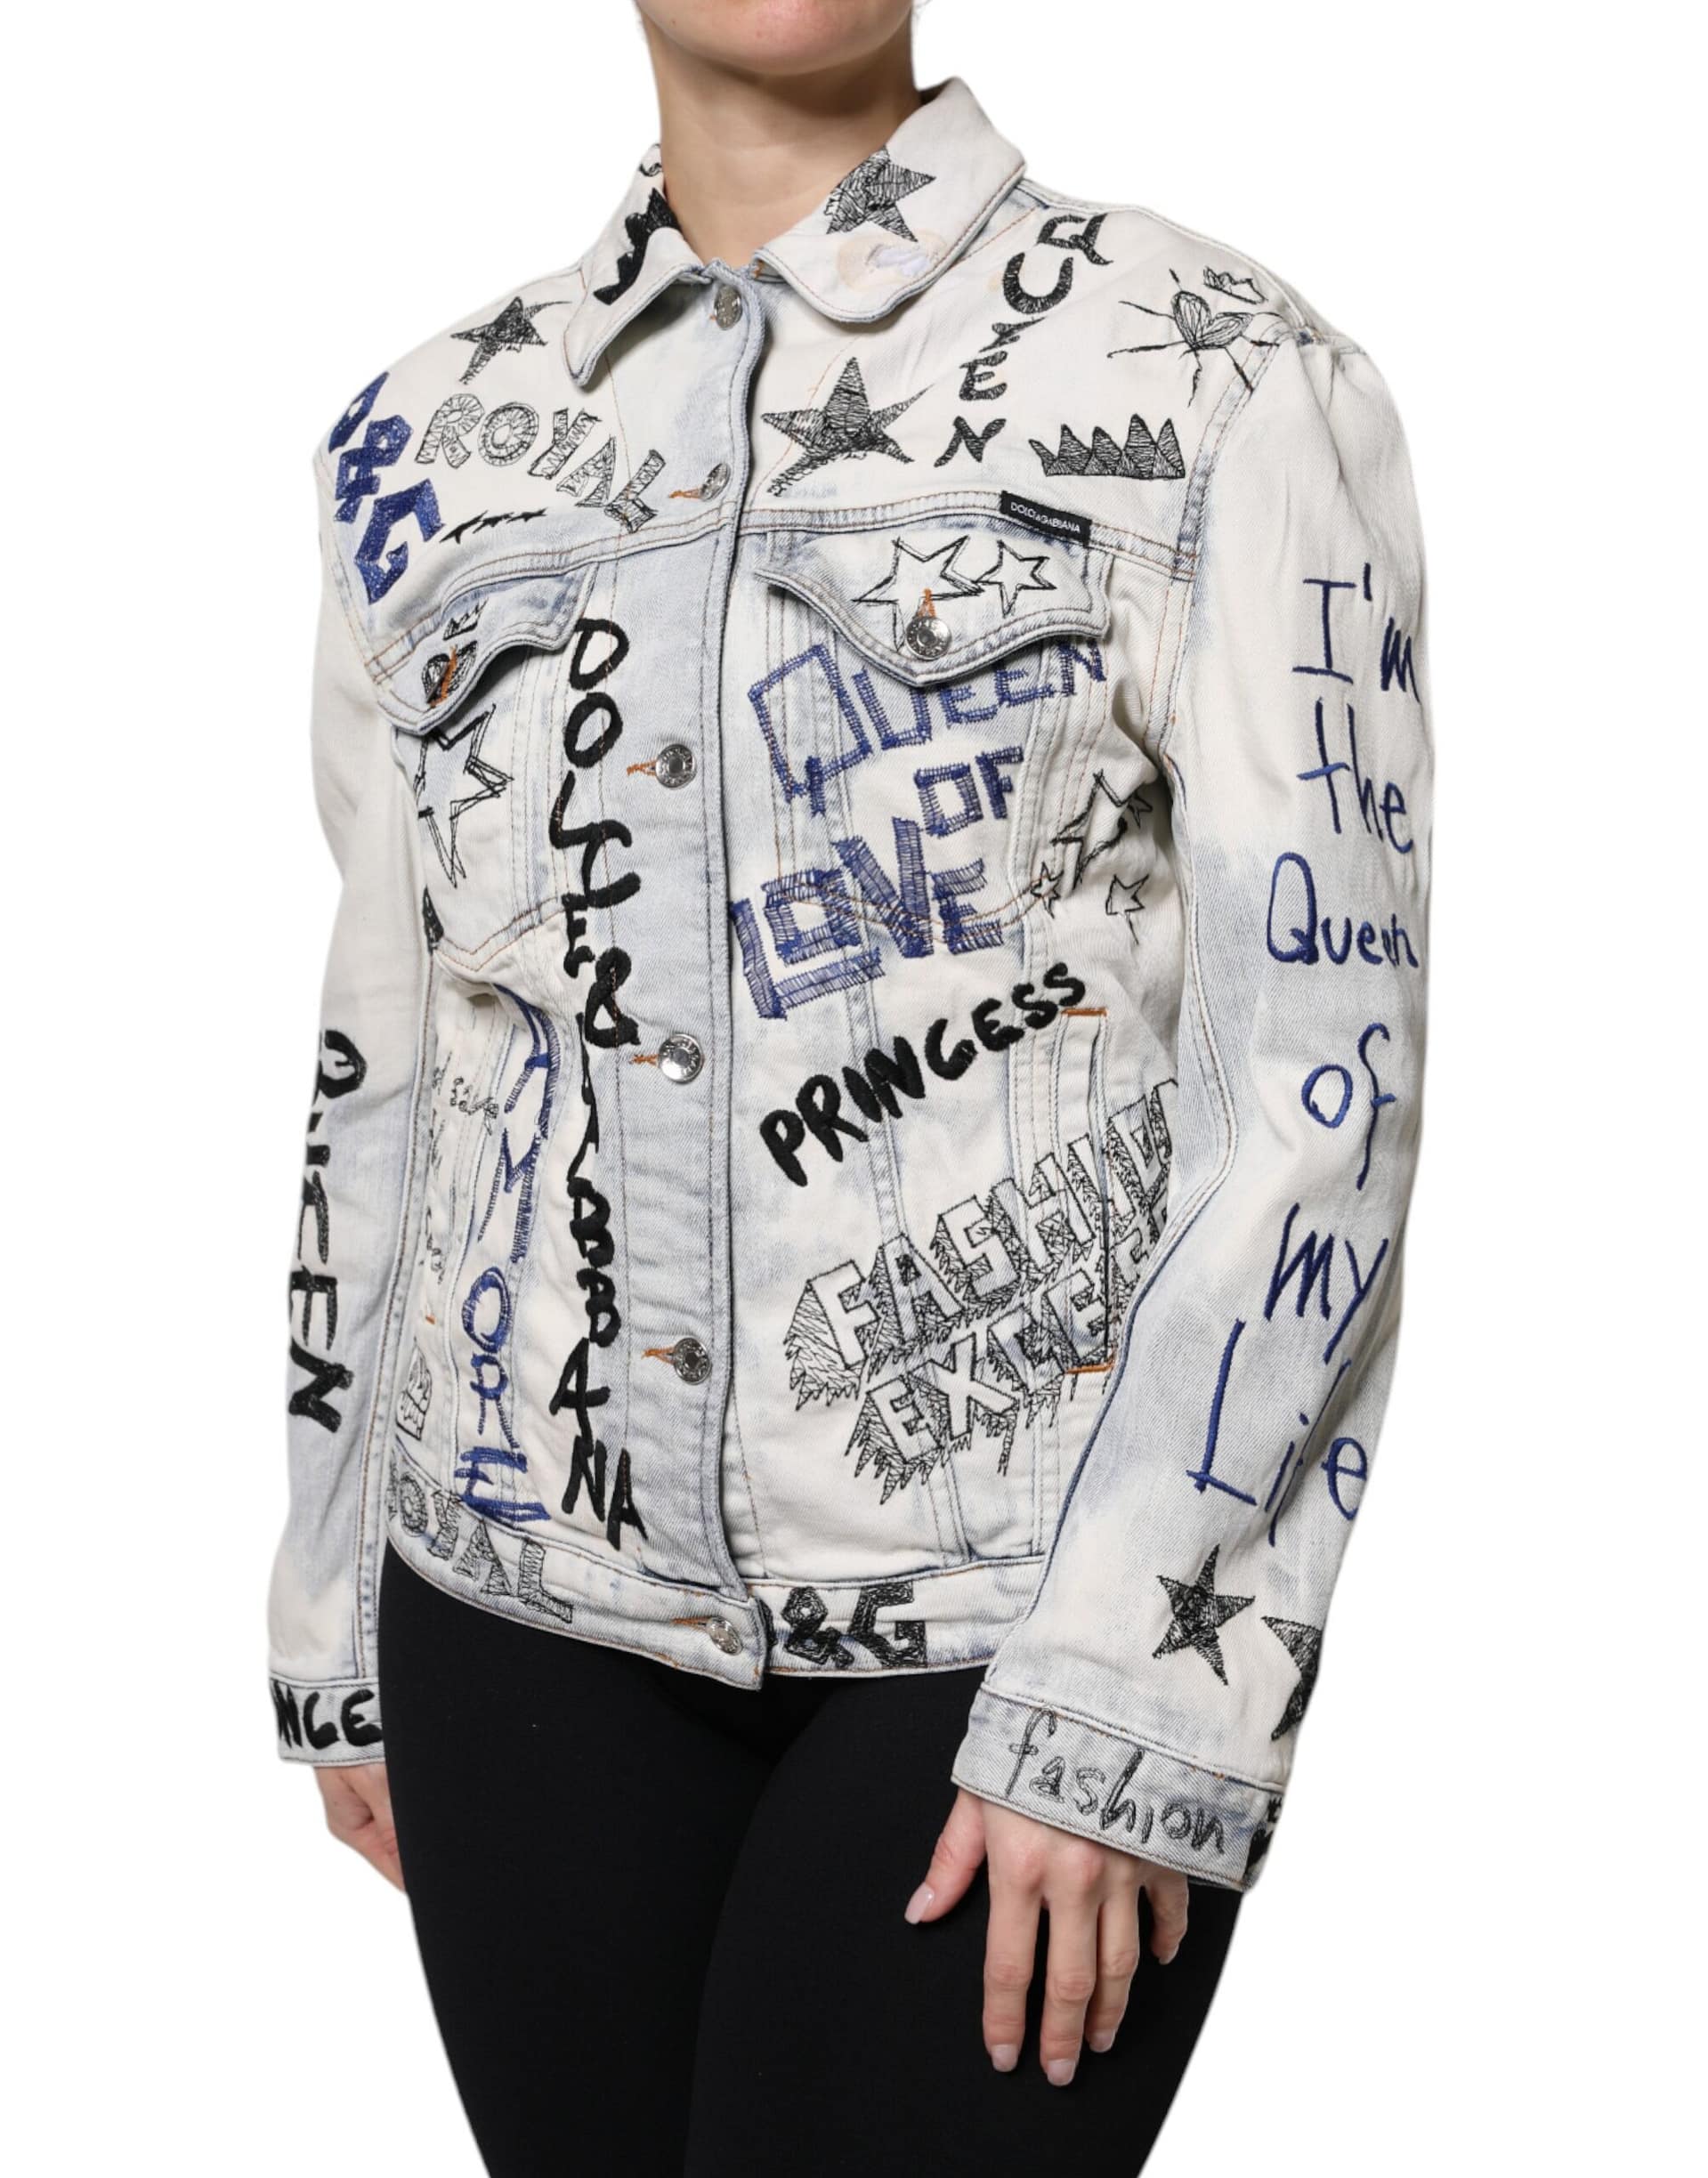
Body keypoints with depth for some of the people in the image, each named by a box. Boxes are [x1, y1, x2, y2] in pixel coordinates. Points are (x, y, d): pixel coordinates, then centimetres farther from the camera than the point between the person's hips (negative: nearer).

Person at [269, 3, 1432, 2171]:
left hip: (1026, 1594, -4)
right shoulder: (435, 440, 8)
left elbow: (1326, 1057, -10)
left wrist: (1130, 1684, -15)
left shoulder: (1221, 386, -6)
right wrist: (338, 1618, 15)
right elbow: (389, 1049, 14)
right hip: (536, 1593, 4)